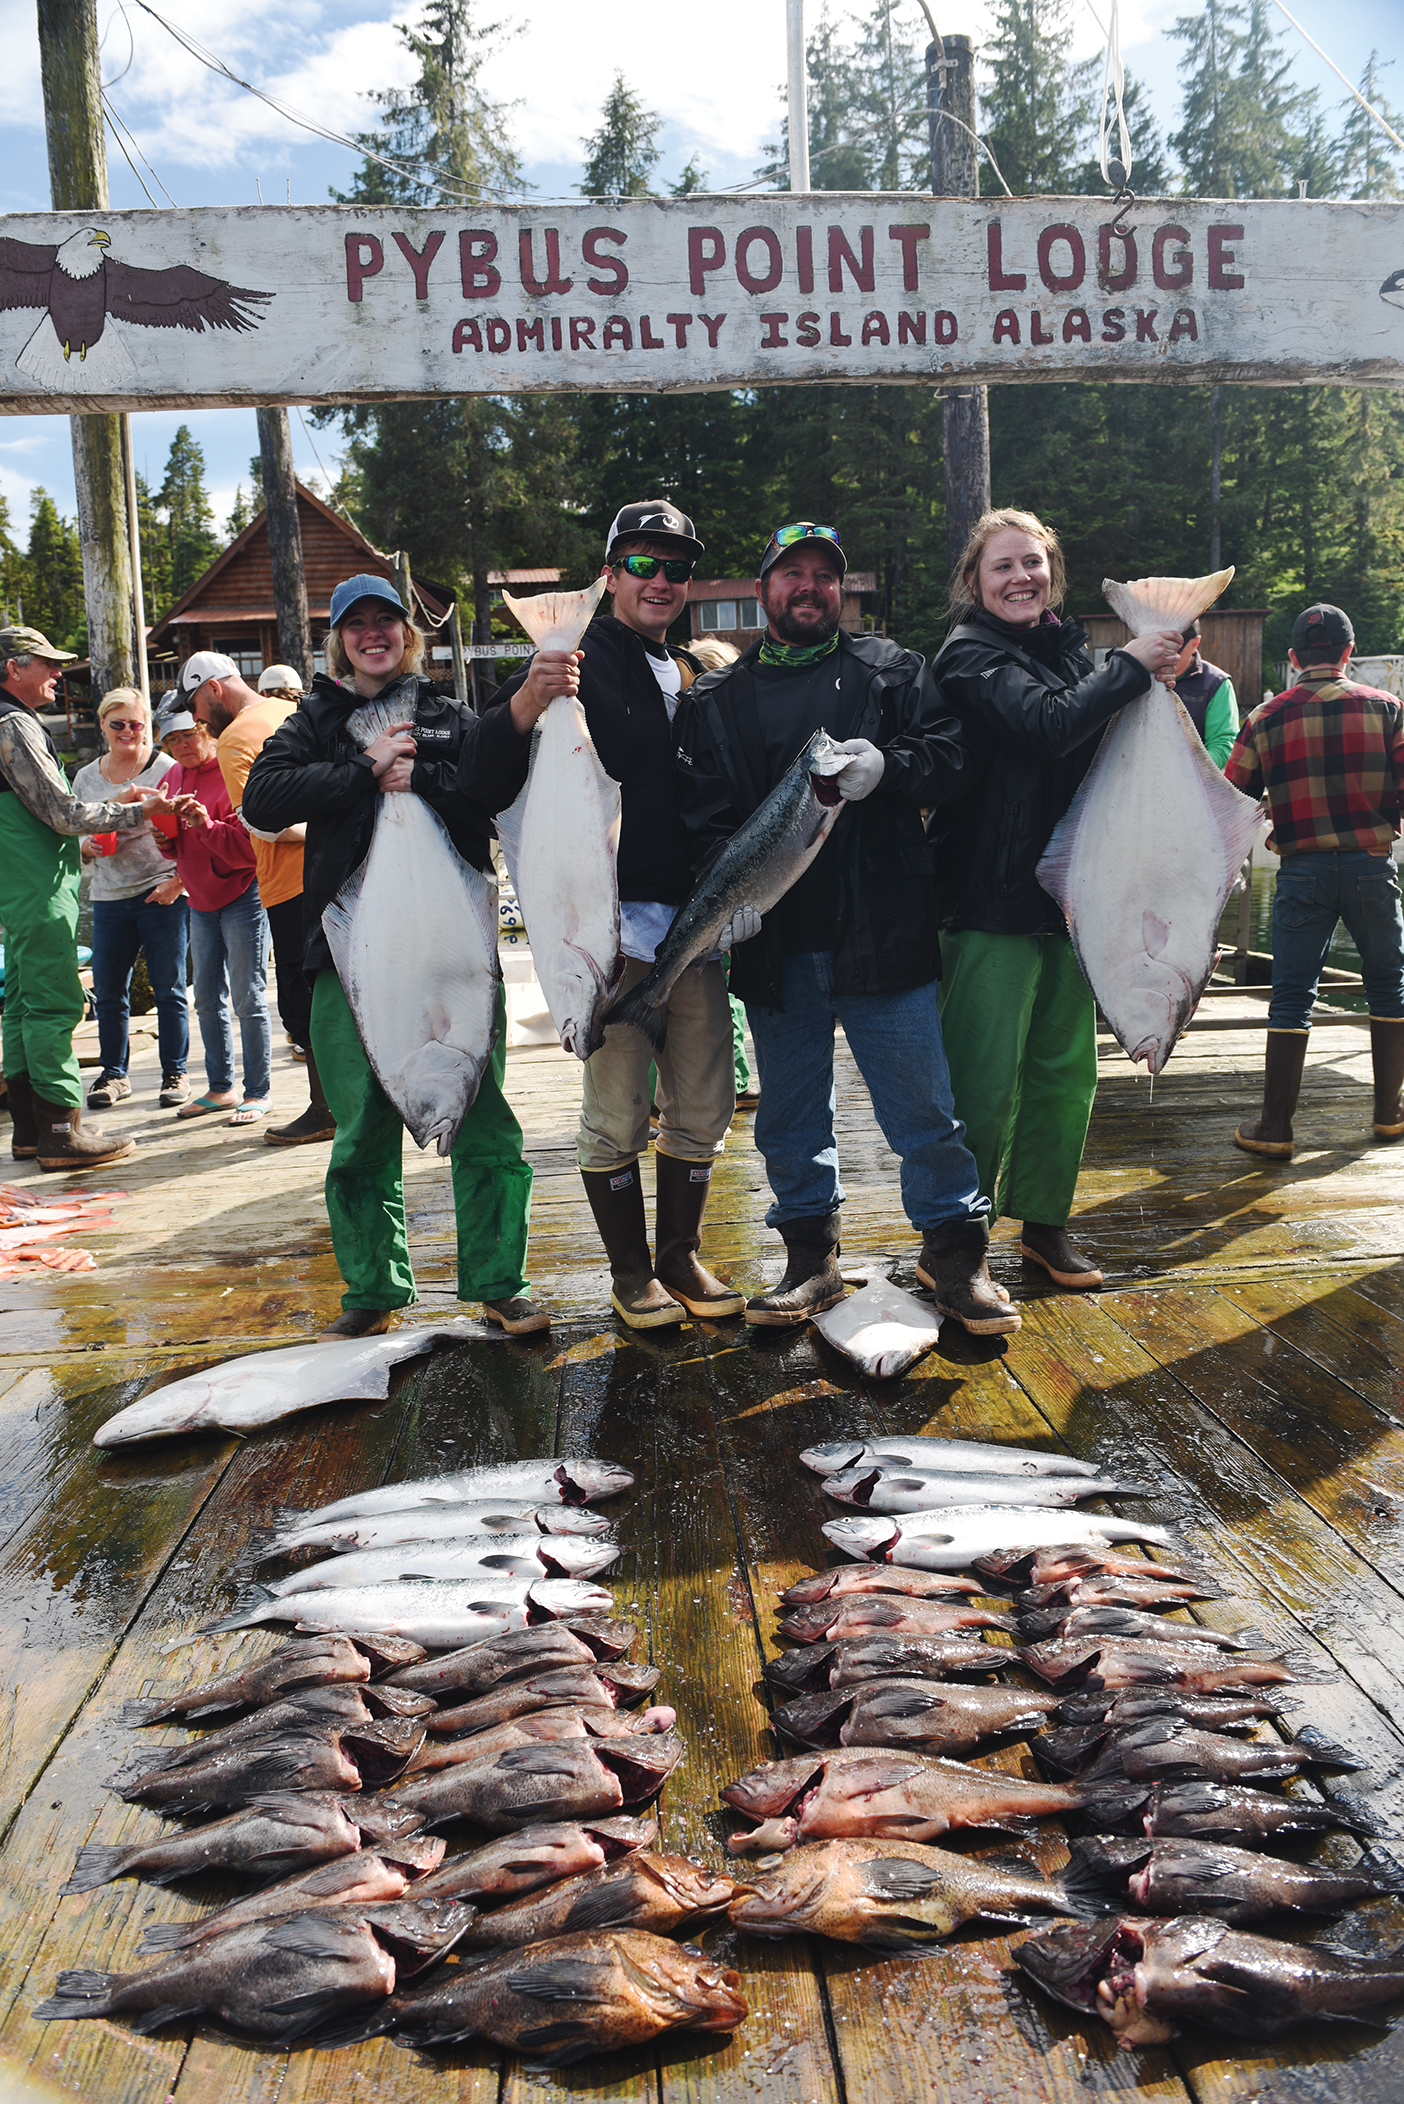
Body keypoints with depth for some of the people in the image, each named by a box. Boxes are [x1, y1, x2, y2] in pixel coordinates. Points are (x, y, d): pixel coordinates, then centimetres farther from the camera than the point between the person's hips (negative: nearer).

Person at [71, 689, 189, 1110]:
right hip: (109, 898, 4)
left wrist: (177, 882, -14)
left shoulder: (167, 770, -2)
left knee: (168, 989, 0)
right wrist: (87, 847, -2)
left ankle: (174, 1073, 11)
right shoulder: (86, 778, 12)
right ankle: (113, 1073, 18)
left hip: (163, 893, -4)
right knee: (108, 991, 6)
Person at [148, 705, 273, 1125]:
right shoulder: (173, 778, 10)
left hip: (241, 897, -8)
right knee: (207, 1000, 12)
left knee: (248, 999, -6)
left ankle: (256, 1092, 2)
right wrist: (165, 840, -3)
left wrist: (207, 825, -32)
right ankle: (220, 1087, 22)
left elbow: (248, 847, -20)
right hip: (201, 901, 8)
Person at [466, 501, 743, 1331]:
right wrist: (522, 708, -29)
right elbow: (485, 782, -11)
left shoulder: (699, 678, 16)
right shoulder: (579, 663, -3)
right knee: (617, 1116, 1)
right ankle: (632, 1271, 16)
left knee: (705, 1108, 11)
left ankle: (682, 1255, 25)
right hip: (614, 921, -6)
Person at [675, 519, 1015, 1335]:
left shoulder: (892, 670, 10)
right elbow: (703, 809, 3)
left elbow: (950, 750, 1)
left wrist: (887, 765, -19)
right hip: (774, 941, 2)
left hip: (883, 934, -2)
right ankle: (812, 1260, 25)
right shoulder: (720, 699, 12)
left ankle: (955, 1253, 15)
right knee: (791, 1117, 11)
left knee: (924, 1103, 0)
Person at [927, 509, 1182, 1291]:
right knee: (984, 1083, -4)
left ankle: (1045, 1221, 27)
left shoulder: (1071, 648, 14)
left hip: (1068, 897, 7)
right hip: (992, 902, -7)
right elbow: (1049, 724, -24)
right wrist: (1130, 666, -12)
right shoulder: (971, 654, -8)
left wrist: (1162, 675, 2)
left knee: (1068, 1070, 13)